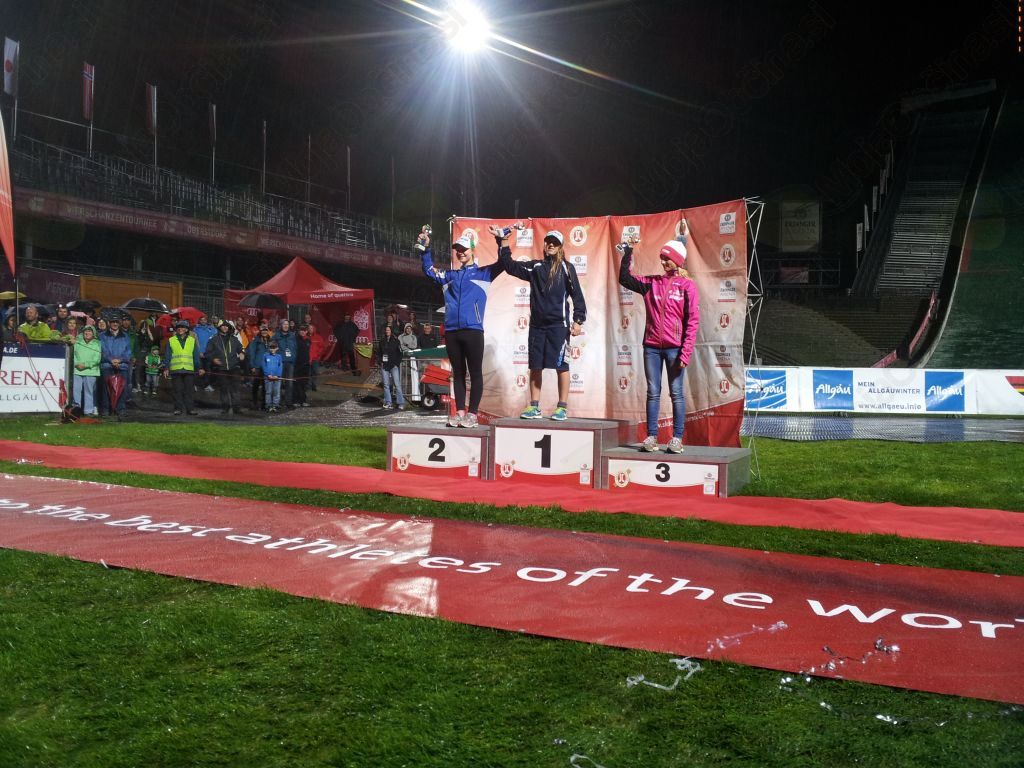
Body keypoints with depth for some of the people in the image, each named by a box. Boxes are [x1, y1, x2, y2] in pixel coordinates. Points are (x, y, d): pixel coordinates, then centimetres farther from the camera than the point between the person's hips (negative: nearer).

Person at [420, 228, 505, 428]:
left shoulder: (483, 273, 7)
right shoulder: (450, 275, 19)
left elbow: (503, 263, -1)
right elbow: (429, 270, 31)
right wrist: (425, 249, 20)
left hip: (473, 330, -5)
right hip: (451, 331, 5)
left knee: (475, 373, -2)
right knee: (458, 373, 8)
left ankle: (472, 414, 0)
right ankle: (460, 412, 13)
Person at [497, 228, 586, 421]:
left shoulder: (566, 267, 3)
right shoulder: (535, 267, 14)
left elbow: (577, 295, 0)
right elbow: (510, 266, 14)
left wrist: (578, 320, -7)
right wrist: (503, 242, 7)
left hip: (559, 325, -4)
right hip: (537, 325, 4)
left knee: (561, 365, -4)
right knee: (535, 366, 5)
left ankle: (562, 408, 2)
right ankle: (534, 407, 12)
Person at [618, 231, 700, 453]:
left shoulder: (687, 286, -1)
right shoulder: (651, 283, 10)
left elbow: (692, 321, -5)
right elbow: (625, 278, 13)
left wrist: (685, 352, -12)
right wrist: (627, 253, 3)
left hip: (674, 348, -3)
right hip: (651, 346, 3)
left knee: (676, 393, 2)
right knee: (653, 392, 6)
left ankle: (677, 438, 8)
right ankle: (651, 436, 11)